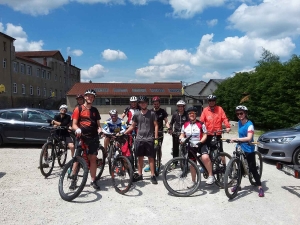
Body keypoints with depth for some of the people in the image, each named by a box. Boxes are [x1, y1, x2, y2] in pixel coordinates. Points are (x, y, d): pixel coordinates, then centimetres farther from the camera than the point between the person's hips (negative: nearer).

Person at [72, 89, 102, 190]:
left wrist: (99, 129, -6)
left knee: (93, 159, 4)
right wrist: (77, 129, -23)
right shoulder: (78, 109, 2)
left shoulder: (95, 110, 14)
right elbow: (74, 124, -3)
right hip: (81, 137, -3)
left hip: (93, 138, 3)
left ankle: (93, 181, 12)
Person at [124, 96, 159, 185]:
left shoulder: (152, 113, -1)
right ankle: (139, 175, 21)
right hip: (139, 139, 2)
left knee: (151, 157, 2)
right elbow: (132, 126, 10)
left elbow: (156, 126, -1)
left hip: (149, 139, -2)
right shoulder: (136, 114, 5)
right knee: (140, 157, 10)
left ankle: (153, 176, 10)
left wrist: (156, 138, -7)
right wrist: (123, 133, 2)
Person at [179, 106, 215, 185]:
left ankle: (211, 176, -17)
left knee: (205, 157, -32)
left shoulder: (200, 124, -5)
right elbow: (182, 134, 11)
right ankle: (193, 181, 28)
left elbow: (205, 135, -5)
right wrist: (181, 139, -11)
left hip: (200, 145, -4)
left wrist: (200, 141, -21)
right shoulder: (185, 125, 5)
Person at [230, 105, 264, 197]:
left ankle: (260, 187, 7)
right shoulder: (239, 122, 5)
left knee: (252, 169, -3)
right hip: (241, 148, 6)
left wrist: (237, 139, -35)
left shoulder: (249, 124, -17)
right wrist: (236, 140, 6)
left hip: (249, 150, -6)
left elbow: (249, 138, -28)